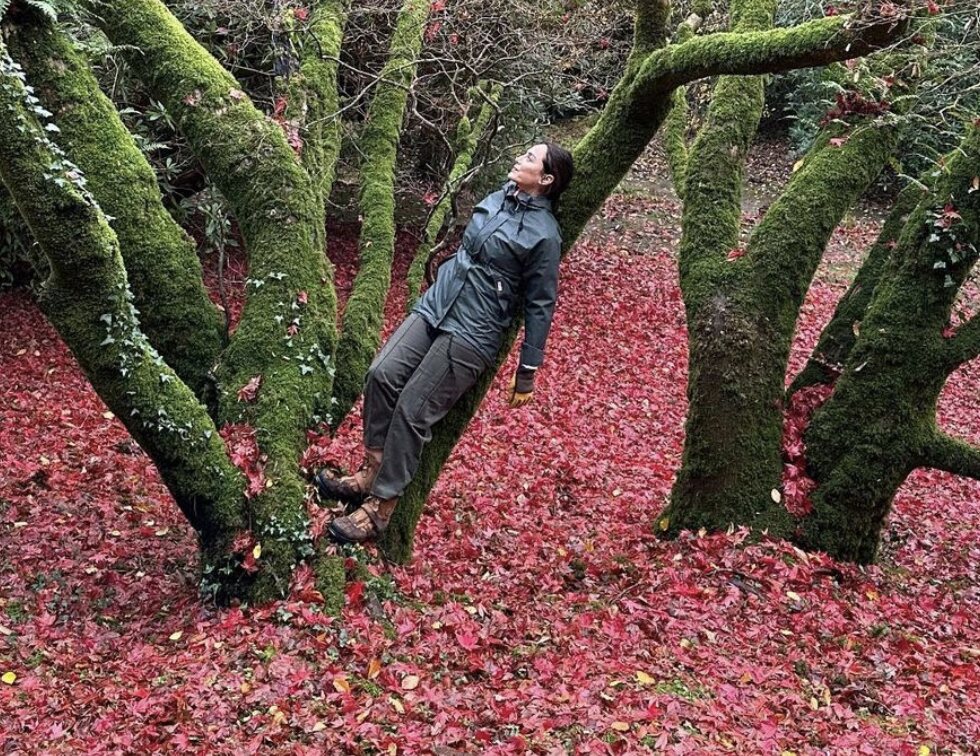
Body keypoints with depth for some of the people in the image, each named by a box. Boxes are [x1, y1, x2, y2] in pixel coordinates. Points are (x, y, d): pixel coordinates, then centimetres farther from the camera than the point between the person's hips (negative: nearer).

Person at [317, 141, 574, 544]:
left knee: (412, 410, -11)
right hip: (435, 304, 7)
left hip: (472, 333, -7)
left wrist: (527, 372, -5)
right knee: (382, 375, -8)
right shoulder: (498, 198, 8)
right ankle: (372, 472, 6)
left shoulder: (544, 234, -13)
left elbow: (540, 305, -8)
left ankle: (380, 507, 0)